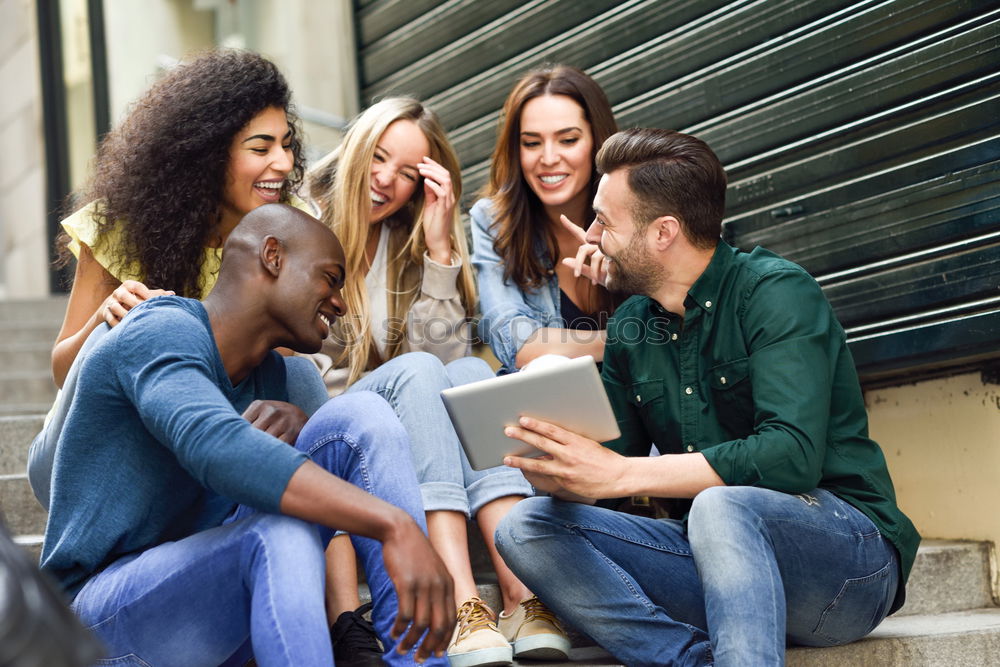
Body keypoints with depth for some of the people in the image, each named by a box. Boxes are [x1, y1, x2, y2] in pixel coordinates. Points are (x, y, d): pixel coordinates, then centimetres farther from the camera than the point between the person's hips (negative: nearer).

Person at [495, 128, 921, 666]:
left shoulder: (777, 293, -11)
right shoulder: (630, 326, 11)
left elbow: (792, 455, -25)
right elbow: (612, 455, 12)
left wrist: (620, 474, -27)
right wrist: (561, 471, -13)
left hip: (847, 560, -7)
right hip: (718, 551, 7)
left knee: (722, 505, -38)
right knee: (525, 526, -11)